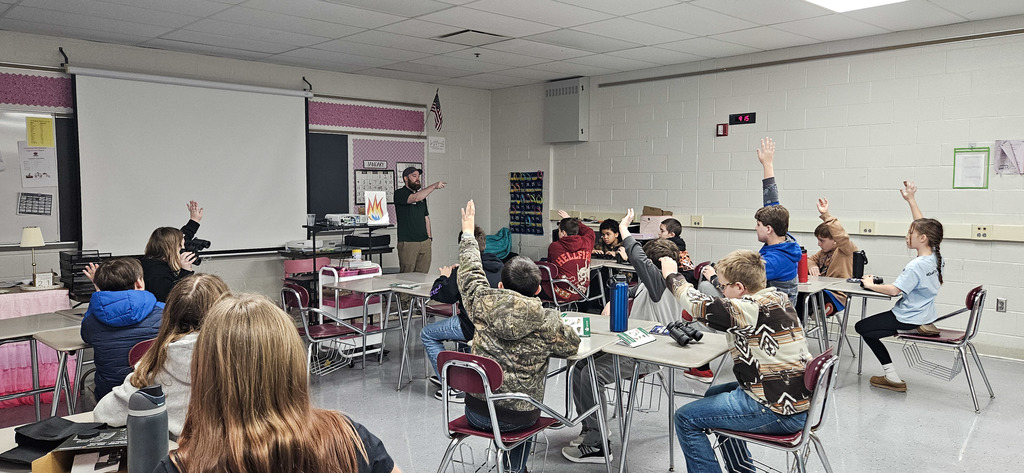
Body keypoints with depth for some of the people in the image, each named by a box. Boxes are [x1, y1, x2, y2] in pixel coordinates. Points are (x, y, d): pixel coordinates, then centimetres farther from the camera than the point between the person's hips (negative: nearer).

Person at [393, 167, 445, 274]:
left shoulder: (422, 195, 18)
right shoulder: (399, 194, -4)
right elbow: (415, 198, -24)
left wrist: (429, 236, 15)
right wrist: (434, 186, -26)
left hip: (424, 242, 6)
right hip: (407, 243, -6)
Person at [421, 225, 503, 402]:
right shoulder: (500, 266, 3)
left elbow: (438, 294, -13)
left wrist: (444, 277, 7)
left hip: (473, 328, -8)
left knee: (427, 334, 13)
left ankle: (453, 387, 6)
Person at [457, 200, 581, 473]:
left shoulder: (484, 305, -12)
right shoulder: (549, 323, -15)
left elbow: (470, 273, 6)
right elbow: (572, 346, 4)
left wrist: (468, 233, 22)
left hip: (477, 413, 2)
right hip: (518, 419, -1)